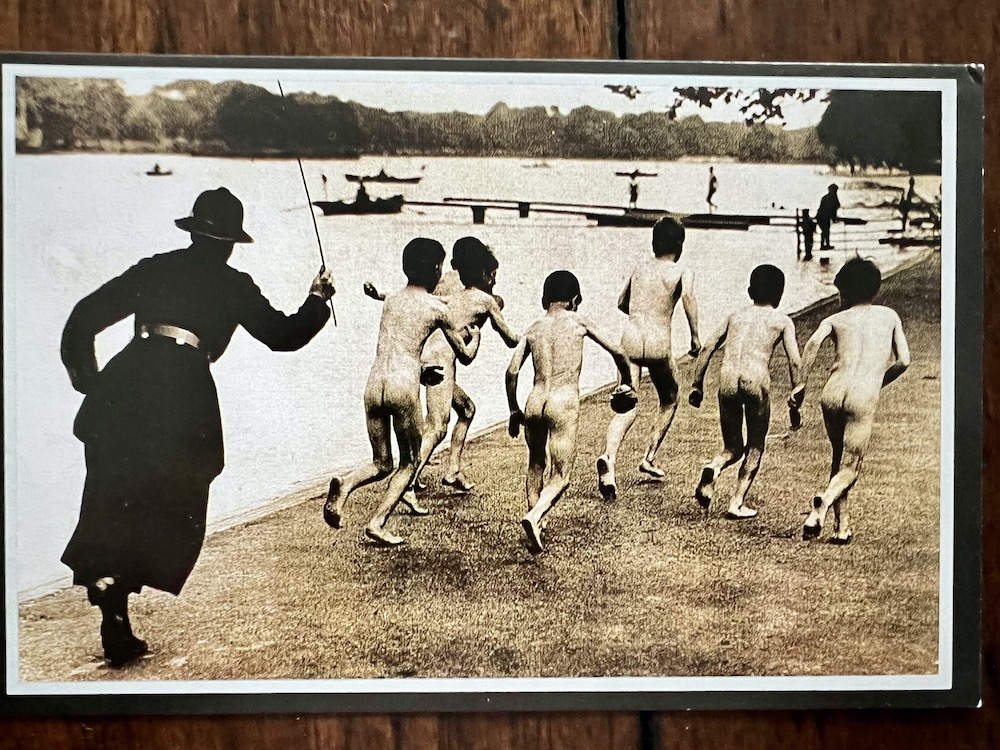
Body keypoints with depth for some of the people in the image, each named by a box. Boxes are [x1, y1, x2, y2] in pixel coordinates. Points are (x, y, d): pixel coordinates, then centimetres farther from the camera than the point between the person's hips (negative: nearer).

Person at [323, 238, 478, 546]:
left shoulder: (390, 301, 19)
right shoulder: (436, 308, 5)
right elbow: (465, 356, 15)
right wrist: (475, 336, 36)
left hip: (374, 383, 5)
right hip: (403, 386, -5)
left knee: (381, 463, 15)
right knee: (408, 464, 12)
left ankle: (345, 484, -14)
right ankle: (378, 522, 0)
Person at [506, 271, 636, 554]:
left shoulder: (533, 329, 12)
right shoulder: (577, 322, 6)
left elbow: (512, 371, 5)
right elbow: (616, 352, 7)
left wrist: (514, 410, 16)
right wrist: (626, 384, 23)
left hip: (534, 402, 4)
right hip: (564, 403, -3)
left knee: (536, 466, 24)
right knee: (560, 477, 2)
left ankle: (535, 527, 27)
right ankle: (533, 517, -22)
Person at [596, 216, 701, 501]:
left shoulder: (640, 268, 19)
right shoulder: (682, 272, 6)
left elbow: (622, 303, 31)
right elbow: (687, 297, -17)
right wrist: (695, 335, -12)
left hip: (631, 337, 3)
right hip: (659, 342, -3)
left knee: (626, 407, -5)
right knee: (669, 401, 24)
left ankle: (609, 458, -30)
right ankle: (649, 457, 23)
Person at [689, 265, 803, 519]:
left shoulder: (735, 316, 23)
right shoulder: (782, 320, 15)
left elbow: (707, 349, 15)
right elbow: (794, 360, 3)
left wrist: (696, 385, 18)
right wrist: (796, 394, 9)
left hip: (727, 379, 3)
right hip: (756, 379, -3)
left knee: (732, 447, 18)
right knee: (755, 447, 16)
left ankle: (713, 468, -13)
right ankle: (737, 503, 8)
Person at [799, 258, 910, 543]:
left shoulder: (835, 319, 15)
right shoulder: (889, 316, 19)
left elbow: (813, 343, -7)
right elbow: (903, 361, 9)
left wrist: (800, 385, -6)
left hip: (833, 393, 2)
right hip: (864, 398, -2)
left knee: (839, 458, 21)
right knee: (850, 467, 2)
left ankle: (843, 525, 19)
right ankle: (823, 503, -28)